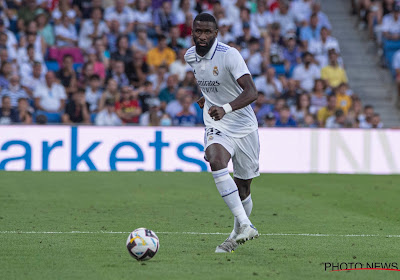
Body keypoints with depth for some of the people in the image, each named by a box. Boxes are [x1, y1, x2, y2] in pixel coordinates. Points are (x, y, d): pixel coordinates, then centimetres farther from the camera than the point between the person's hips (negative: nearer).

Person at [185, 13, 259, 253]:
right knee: (217, 161, -30)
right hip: (217, 126, 3)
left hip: (244, 127, -3)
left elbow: (252, 92, -31)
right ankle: (245, 226, -34)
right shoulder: (190, 56, 1)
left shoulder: (230, 55, -19)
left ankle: (238, 232, 34)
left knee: (242, 188, 6)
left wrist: (226, 108, -45)